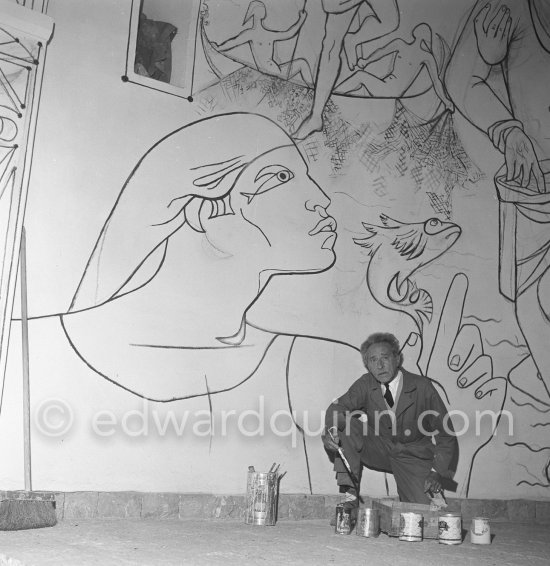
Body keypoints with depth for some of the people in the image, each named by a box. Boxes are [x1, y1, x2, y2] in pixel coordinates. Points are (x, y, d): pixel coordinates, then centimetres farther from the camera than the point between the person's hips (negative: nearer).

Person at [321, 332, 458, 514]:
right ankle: (350, 494, -18)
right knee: (345, 424, -23)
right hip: (379, 450, 2)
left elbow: (445, 433, -10)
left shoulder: (422, 386, -15)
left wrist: (437, 472, -20)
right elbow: (338, 407, -22)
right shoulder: (365, 384, -8)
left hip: (413, 458, -2)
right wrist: (331, 429, -45)